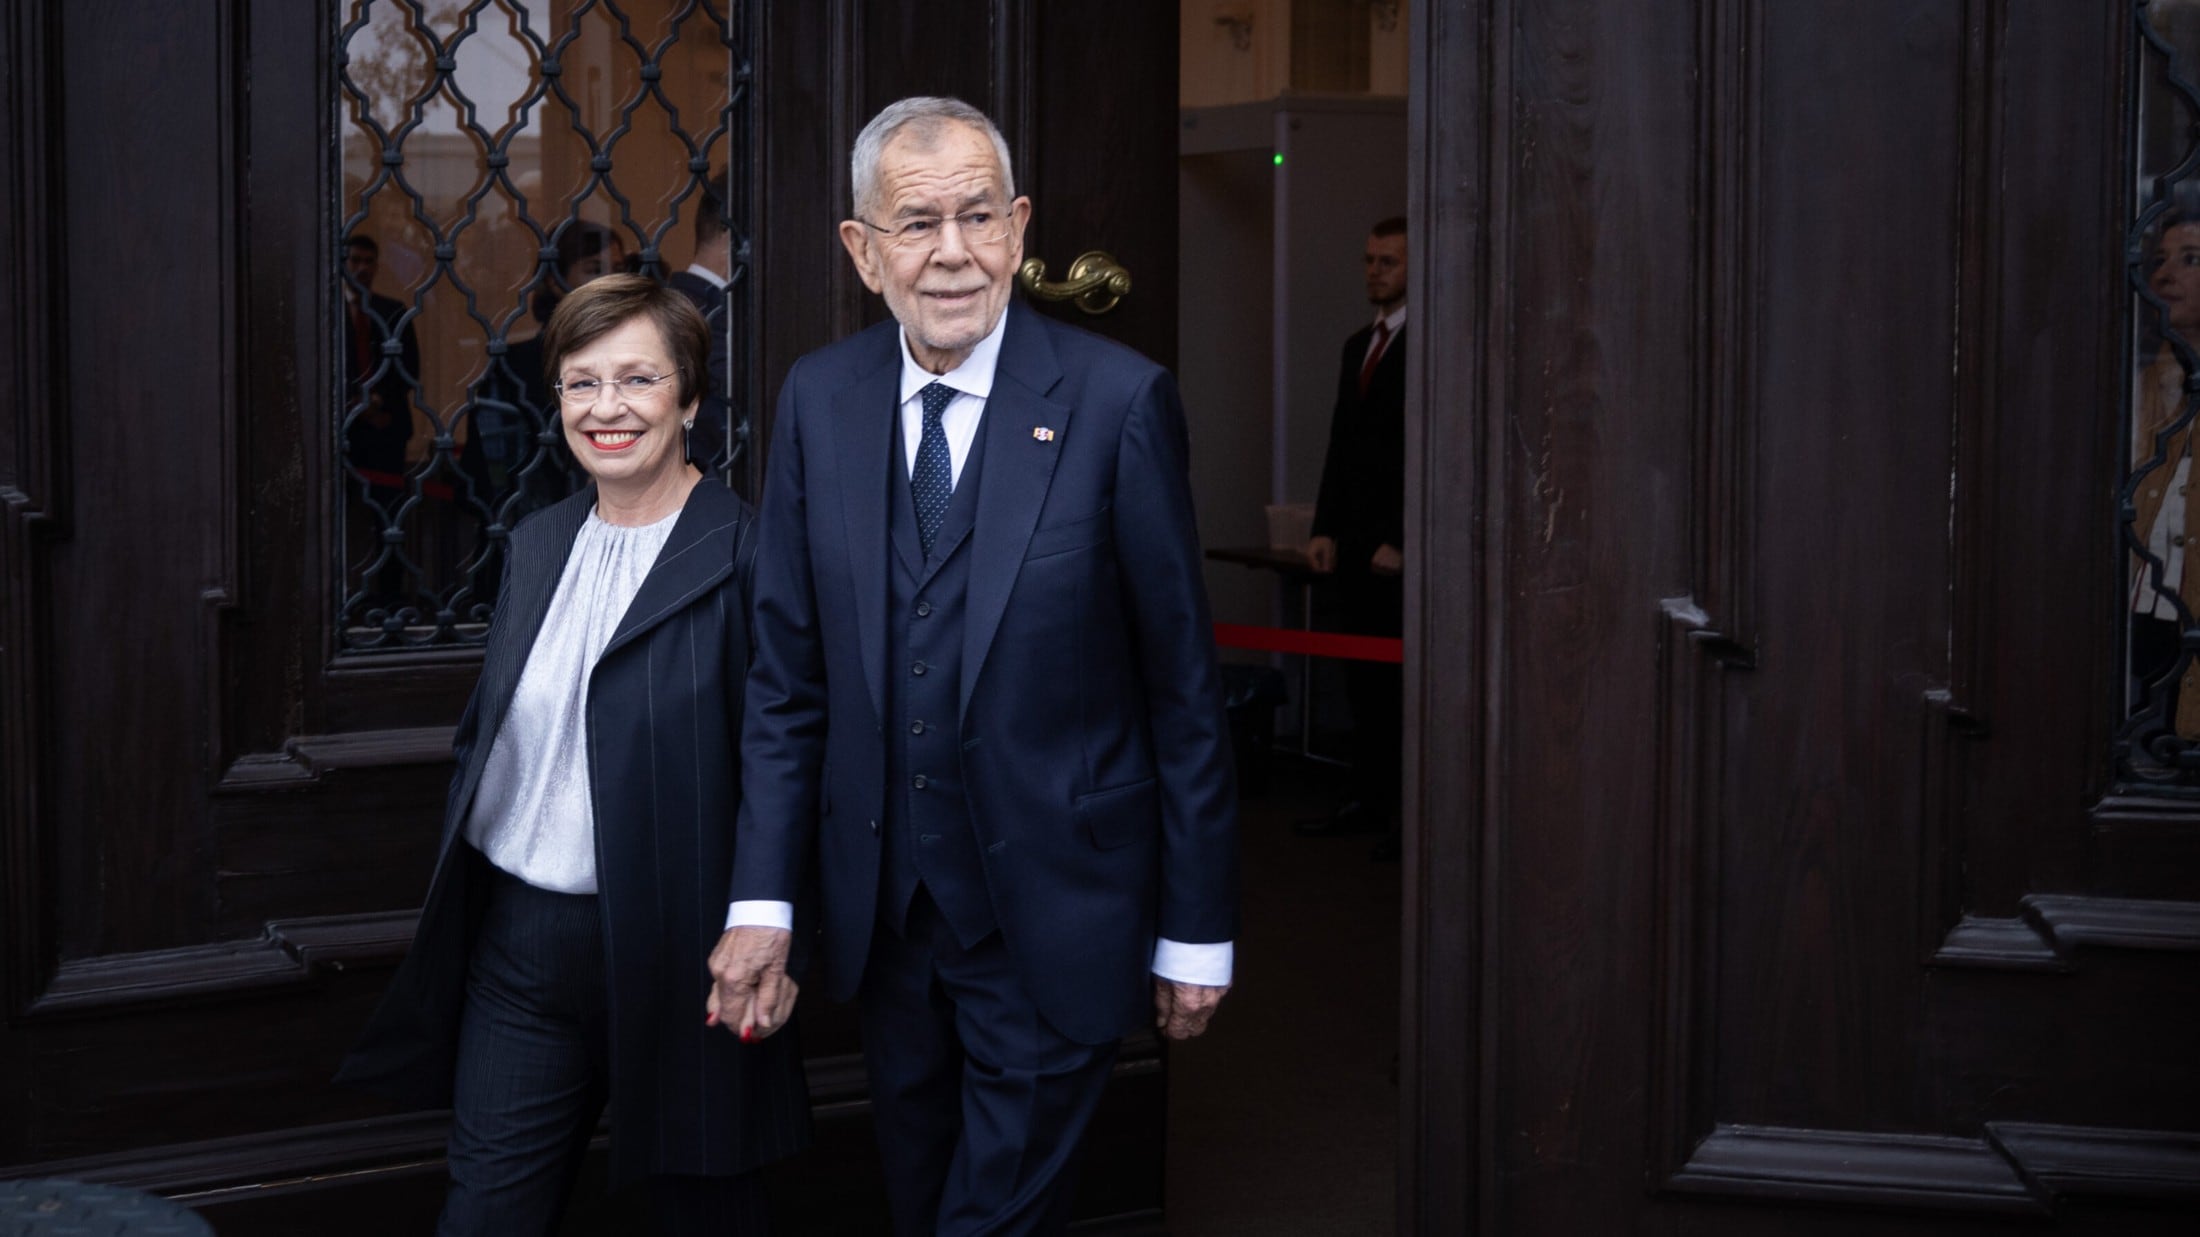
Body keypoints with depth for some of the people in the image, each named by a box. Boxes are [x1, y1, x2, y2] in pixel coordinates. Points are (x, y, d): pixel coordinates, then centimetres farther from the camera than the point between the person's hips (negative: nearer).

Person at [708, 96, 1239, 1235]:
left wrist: (1198, 928, -5)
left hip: (1052, 917, -4)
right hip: (882, 912, 4)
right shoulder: (818, 400, 0)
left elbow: (1183, 685, -8)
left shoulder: (1117, 401, -12)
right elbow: (788, 674, 3)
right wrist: (763, 901, -2)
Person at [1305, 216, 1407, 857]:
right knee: (1364, 682, 8)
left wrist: (1400, 540, -14)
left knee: (1405, 681, -5)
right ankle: (1368, 802, 14)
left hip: (1402, 548, -8)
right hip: (1355, 542, 8)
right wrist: (1325, 529, 12)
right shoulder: (1356, 346, 18)